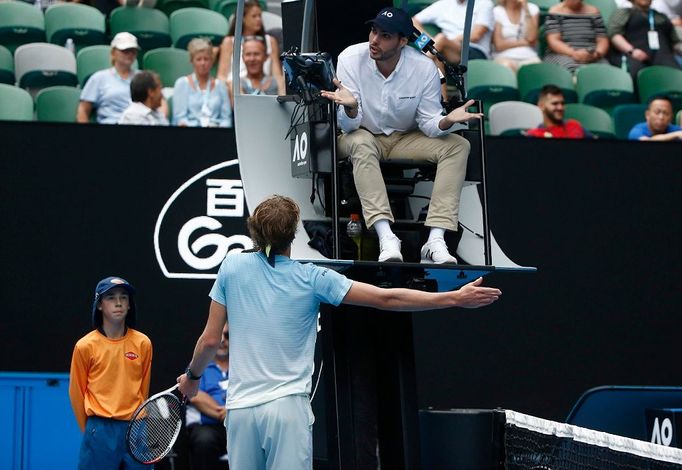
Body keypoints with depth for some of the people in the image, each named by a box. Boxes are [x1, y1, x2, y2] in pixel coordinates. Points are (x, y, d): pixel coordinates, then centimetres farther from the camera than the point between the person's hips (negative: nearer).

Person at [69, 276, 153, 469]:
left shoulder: (143, 343, 4)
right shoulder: (85, 346, -2)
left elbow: (143, 389, 12)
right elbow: (77, 392, 5)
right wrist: (91, 430, 8)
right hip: (100, 430, -2)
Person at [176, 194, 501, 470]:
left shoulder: (232, 267, 4)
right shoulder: (312, 279, -1)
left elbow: (210, 339, 7)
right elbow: (386, 298, -2)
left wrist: (192, 376, 27)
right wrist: (455, 298, 3)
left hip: (240, 406, 2)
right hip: (288, 406, -2)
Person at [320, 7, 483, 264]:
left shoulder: (424, 67, -16)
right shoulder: (350, 59, -20)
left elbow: (429, 125, -9)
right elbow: (349, 127, -19)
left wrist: (447, 121, -33)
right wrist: (350, 108, -43)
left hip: (405, 139, 2)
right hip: (365, 135, -2)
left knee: (458, 146, -21)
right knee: (360, 143, -37)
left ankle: (435, 242, -33)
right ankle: (386, 238, -45)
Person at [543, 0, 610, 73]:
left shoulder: (593, 11, 14)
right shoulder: (556, 12, 5)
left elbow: (602, 40, 11)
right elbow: (553, 41, -7)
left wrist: (597, 53, -13)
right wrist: (573, 53, -24)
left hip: (592, 58, 2)